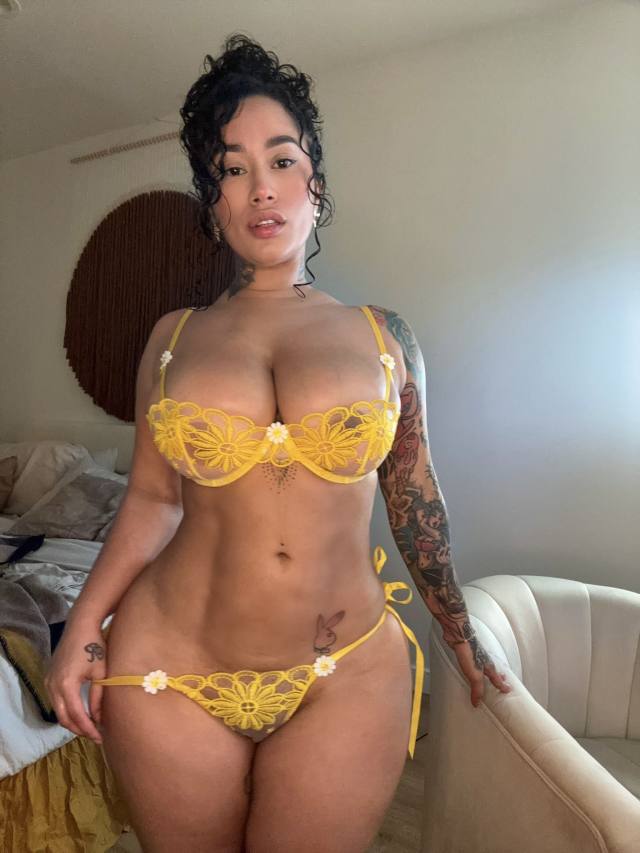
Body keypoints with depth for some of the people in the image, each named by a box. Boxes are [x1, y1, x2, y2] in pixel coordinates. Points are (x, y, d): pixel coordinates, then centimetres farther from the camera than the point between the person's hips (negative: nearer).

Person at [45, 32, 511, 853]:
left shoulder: (384, 334, 1)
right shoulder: (173, 337, 2)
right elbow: (152, 498, 5)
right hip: (168, 671, 1)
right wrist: (83, 626, -5)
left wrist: (461, 634, 13)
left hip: (348, 676, 0)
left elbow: (413, 492, 6)